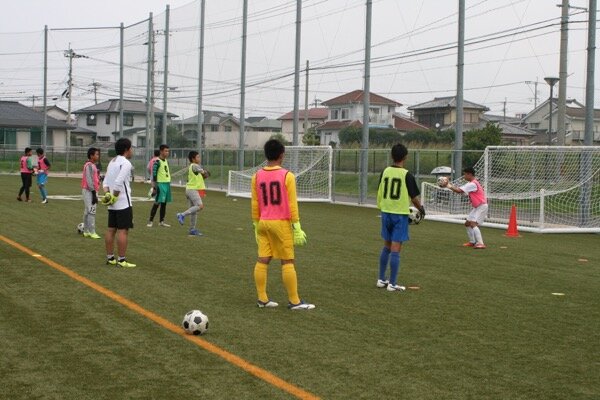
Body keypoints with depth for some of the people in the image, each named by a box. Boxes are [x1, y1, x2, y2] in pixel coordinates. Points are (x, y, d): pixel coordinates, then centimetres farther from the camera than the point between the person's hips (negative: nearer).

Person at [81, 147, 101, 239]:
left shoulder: (93, 165, 15)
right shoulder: (89, 166, -16)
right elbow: (89, 180, -20)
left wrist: (94, 193, 20)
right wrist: (94, 193, -21)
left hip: (91, 191, 10)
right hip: (89, 191, -10)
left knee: (87, 211, 13)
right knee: (91, 211, -10)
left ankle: (86, 231, 18)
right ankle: (92, 232, -10)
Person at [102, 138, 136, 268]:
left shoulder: (112, 162, 15)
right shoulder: (126, 163, -13)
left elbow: (105, 182, 14)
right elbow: (118, 182, -23)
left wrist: (108, 195, 3)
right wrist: (114, 197, -13)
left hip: (113, 204, 9)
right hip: (123, 203, -9)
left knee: (111, 230, 10)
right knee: (123, 231, -6)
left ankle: (110, 258, 15)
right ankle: (121, 260, -5)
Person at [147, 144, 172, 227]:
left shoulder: (166, 161, 15)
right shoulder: (157, 162, -11)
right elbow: (154, 175, -14)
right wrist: (154, 187, -17)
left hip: (167, 183, 8)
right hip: (160, 184, -8)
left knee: (164, 203, 10)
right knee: (157, 203, -7)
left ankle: (162, 221, 16)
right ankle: (150, 221, 0)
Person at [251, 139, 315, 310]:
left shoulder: (257, 177, 3)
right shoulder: (287, 176, -10)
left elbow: (255, 204, 7)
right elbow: (292, 204, -11)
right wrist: (297, 228, -6)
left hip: (263, 223, 4)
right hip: (281, 223, -4)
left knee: (262, 260, 7)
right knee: (287, 262, 1)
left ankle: (262, 299, 11)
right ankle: (294, 301, 6)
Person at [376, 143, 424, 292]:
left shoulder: (385, 172, 1)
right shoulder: (407, 175, -13)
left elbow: (380, 193, 7)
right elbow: (414, 197, -9)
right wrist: (421, 209, 10)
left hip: (386, 212, 5)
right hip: (400, 214, -5)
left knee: (387, 246, 18)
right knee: (396, 249, -2)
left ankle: (381, 279, 23)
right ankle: (392, 284, 1)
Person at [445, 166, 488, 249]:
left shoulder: (472, 184, -22)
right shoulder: (470, 183, 13)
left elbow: (459, 191, -27)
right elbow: (459, 189, 13)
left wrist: (450, 186, -15)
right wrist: (450, 185, 0)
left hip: (482, 206, -11)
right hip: (477, 207, 11)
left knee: (473, 224, -23)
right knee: (467, 223, 15)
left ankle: (480, 243, -31)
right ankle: (472, 242, 25)